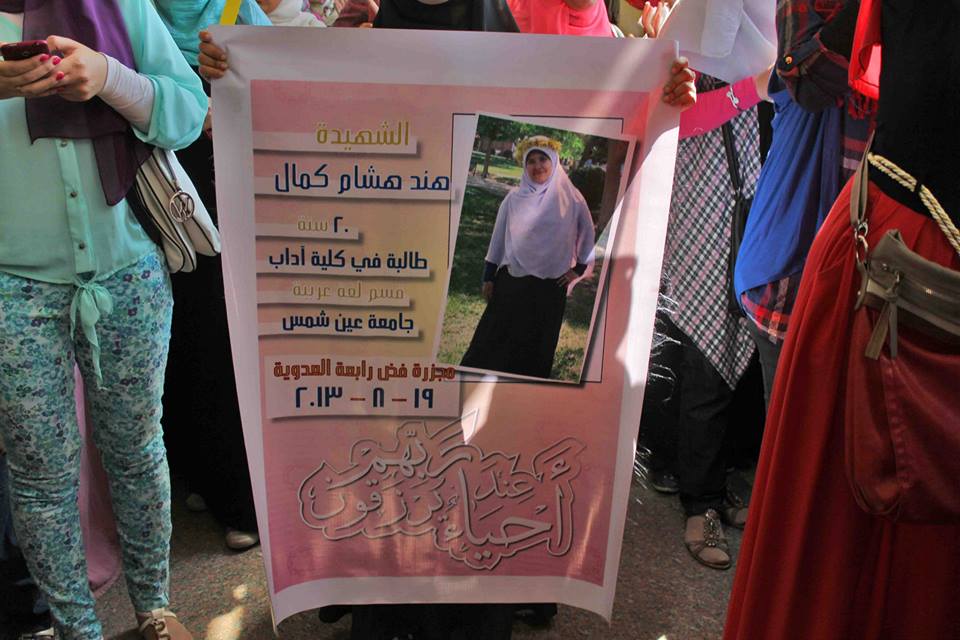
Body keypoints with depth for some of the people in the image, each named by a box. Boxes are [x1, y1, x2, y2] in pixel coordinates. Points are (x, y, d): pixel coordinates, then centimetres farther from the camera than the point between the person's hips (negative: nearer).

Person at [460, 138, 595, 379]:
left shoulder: (570, 198, -1)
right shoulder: (514, 198, 2)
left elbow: (588, 235, 10)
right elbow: (498, 237, 6)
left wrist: (578, 269, 5)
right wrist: (488, 277, 5)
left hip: (550, 285, 0)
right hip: (511, 280, 1)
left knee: (536, 345, 9)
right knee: (494, 338, 4)